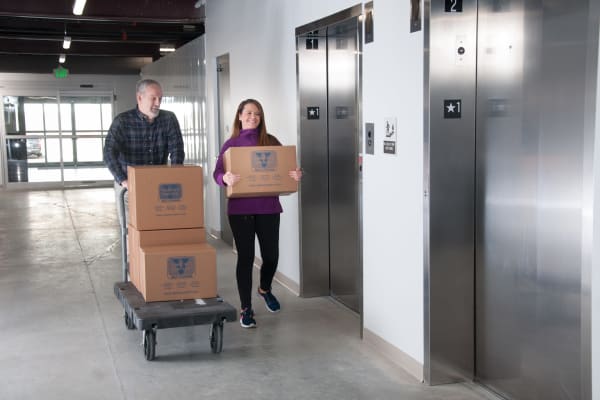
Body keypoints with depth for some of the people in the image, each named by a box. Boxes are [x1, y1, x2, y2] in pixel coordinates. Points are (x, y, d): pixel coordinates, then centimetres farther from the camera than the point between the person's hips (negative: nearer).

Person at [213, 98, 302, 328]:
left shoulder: (271, 142, 7)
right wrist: (225, 178, -27)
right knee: (245, 257, 1)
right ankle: (246, 309, 13)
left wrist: (296, 175, -17)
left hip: (268, 207, 2)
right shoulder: (231, 144, 4)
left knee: (271, 255, 5)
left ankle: (265, 289, 38)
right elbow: (217, 173, -4)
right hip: (240, 208, -1)